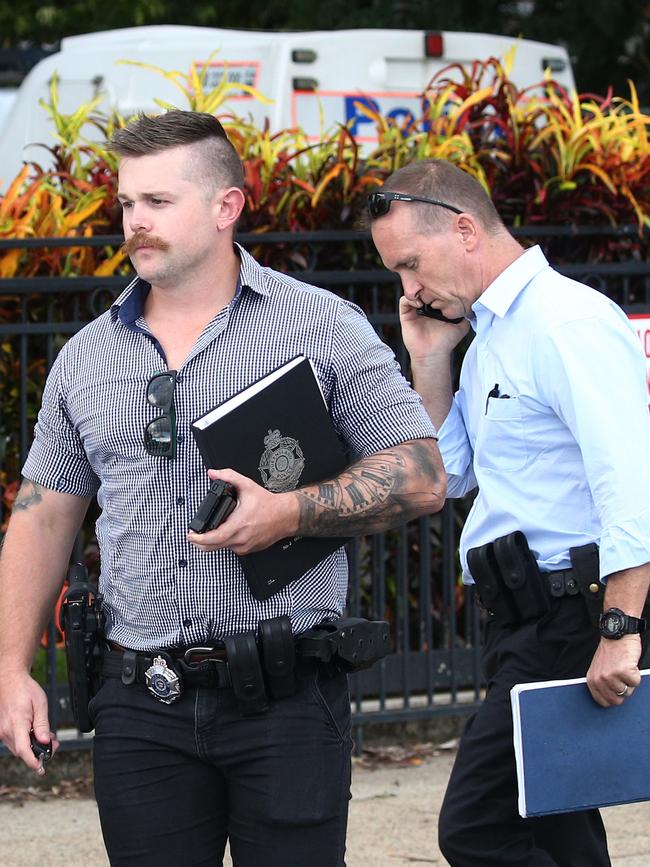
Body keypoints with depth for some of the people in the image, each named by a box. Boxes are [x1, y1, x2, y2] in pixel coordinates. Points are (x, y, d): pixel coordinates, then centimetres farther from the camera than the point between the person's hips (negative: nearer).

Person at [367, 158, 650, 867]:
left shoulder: (570, 323, -14)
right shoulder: (487, 339, 17)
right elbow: (450, 475, 25)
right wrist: (429, 361, 13)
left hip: (569, 617, -10)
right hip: (523, 622, 10)